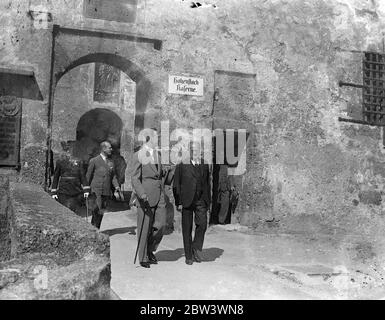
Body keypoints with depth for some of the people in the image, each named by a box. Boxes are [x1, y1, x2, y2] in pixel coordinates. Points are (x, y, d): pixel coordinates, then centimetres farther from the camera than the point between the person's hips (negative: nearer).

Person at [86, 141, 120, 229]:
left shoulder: (111, 162, 13)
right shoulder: (94, 161, -2)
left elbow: (113, 176, 14)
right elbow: (88, 176, 4)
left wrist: (116, 186, -3)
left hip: (106, 191, 5)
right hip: (96, 191, -5)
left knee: (101, 212, 9)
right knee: (96, 210, -10)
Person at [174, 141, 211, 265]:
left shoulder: (205, 165, 11)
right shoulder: (181, 165, -1)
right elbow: (176, 185, -1)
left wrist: (208, 201, 14)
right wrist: (178, 202, -6)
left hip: (201, 200, 3)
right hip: (186, 201, -2)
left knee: (202, 224, -14)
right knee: (187, 229, 3)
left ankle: (196, 249, 6)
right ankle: (189, 256, 13)